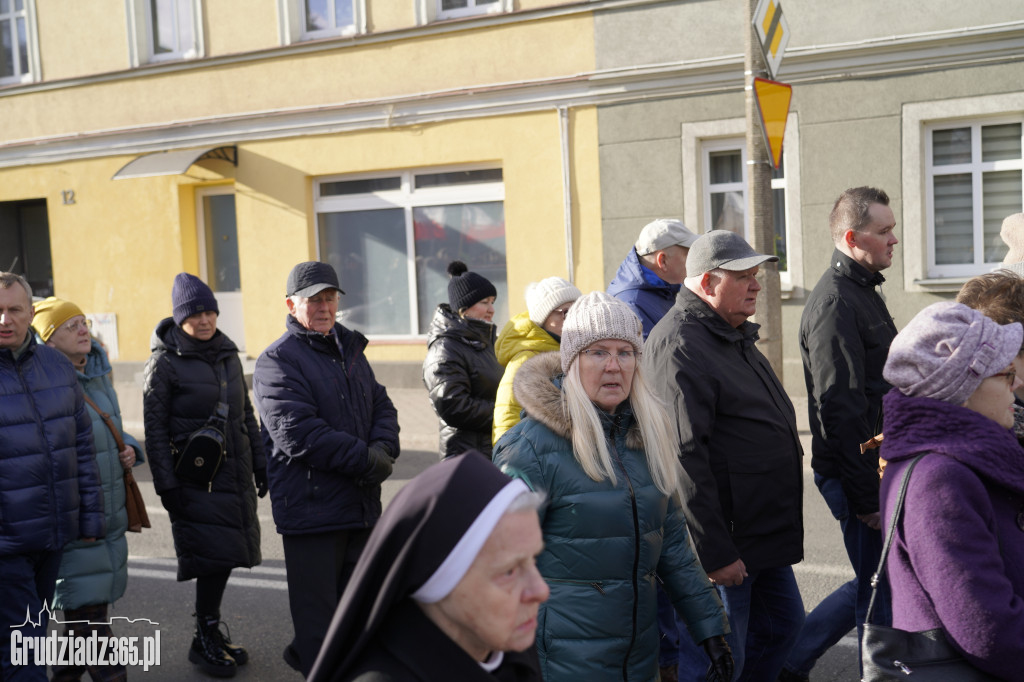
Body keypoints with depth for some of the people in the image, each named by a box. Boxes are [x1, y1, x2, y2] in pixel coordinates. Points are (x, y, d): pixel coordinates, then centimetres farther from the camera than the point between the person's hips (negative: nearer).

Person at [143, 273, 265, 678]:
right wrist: (166, 486, -12)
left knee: (226, 556, 9)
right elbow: (155, 431, -8)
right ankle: (205, 640, 10)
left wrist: (260, 462, 16)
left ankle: (211, 633, 25)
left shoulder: (228, 355, 11)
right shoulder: (165, 364, -7)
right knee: (215, 556, -7)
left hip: (236, 472, 6)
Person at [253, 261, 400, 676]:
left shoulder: (350, 352, 16)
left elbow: (382, 407, 13)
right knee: (317, 608, 0)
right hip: (311, 507, -8)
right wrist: (365, 459, -18)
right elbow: (297, 433, -20)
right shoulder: (278, 360, -10)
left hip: (362, 503, 8)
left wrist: (383, 449, -9)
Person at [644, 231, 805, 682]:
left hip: (764, 530, 10)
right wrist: (714, 553, -24)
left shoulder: (735, 334, 15)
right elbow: (685, 457, -25)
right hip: (725, 541, -10)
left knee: (782, 623, 20)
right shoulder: (680, 345, -19)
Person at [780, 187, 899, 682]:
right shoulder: (835, 303, -18)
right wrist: (868, 497, -22)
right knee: (881, 595, 1)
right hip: (857, 475, -10)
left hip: (875, 469, 10)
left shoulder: (863, 292, 16)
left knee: (877, 585, 18)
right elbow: (841, 411, -23)